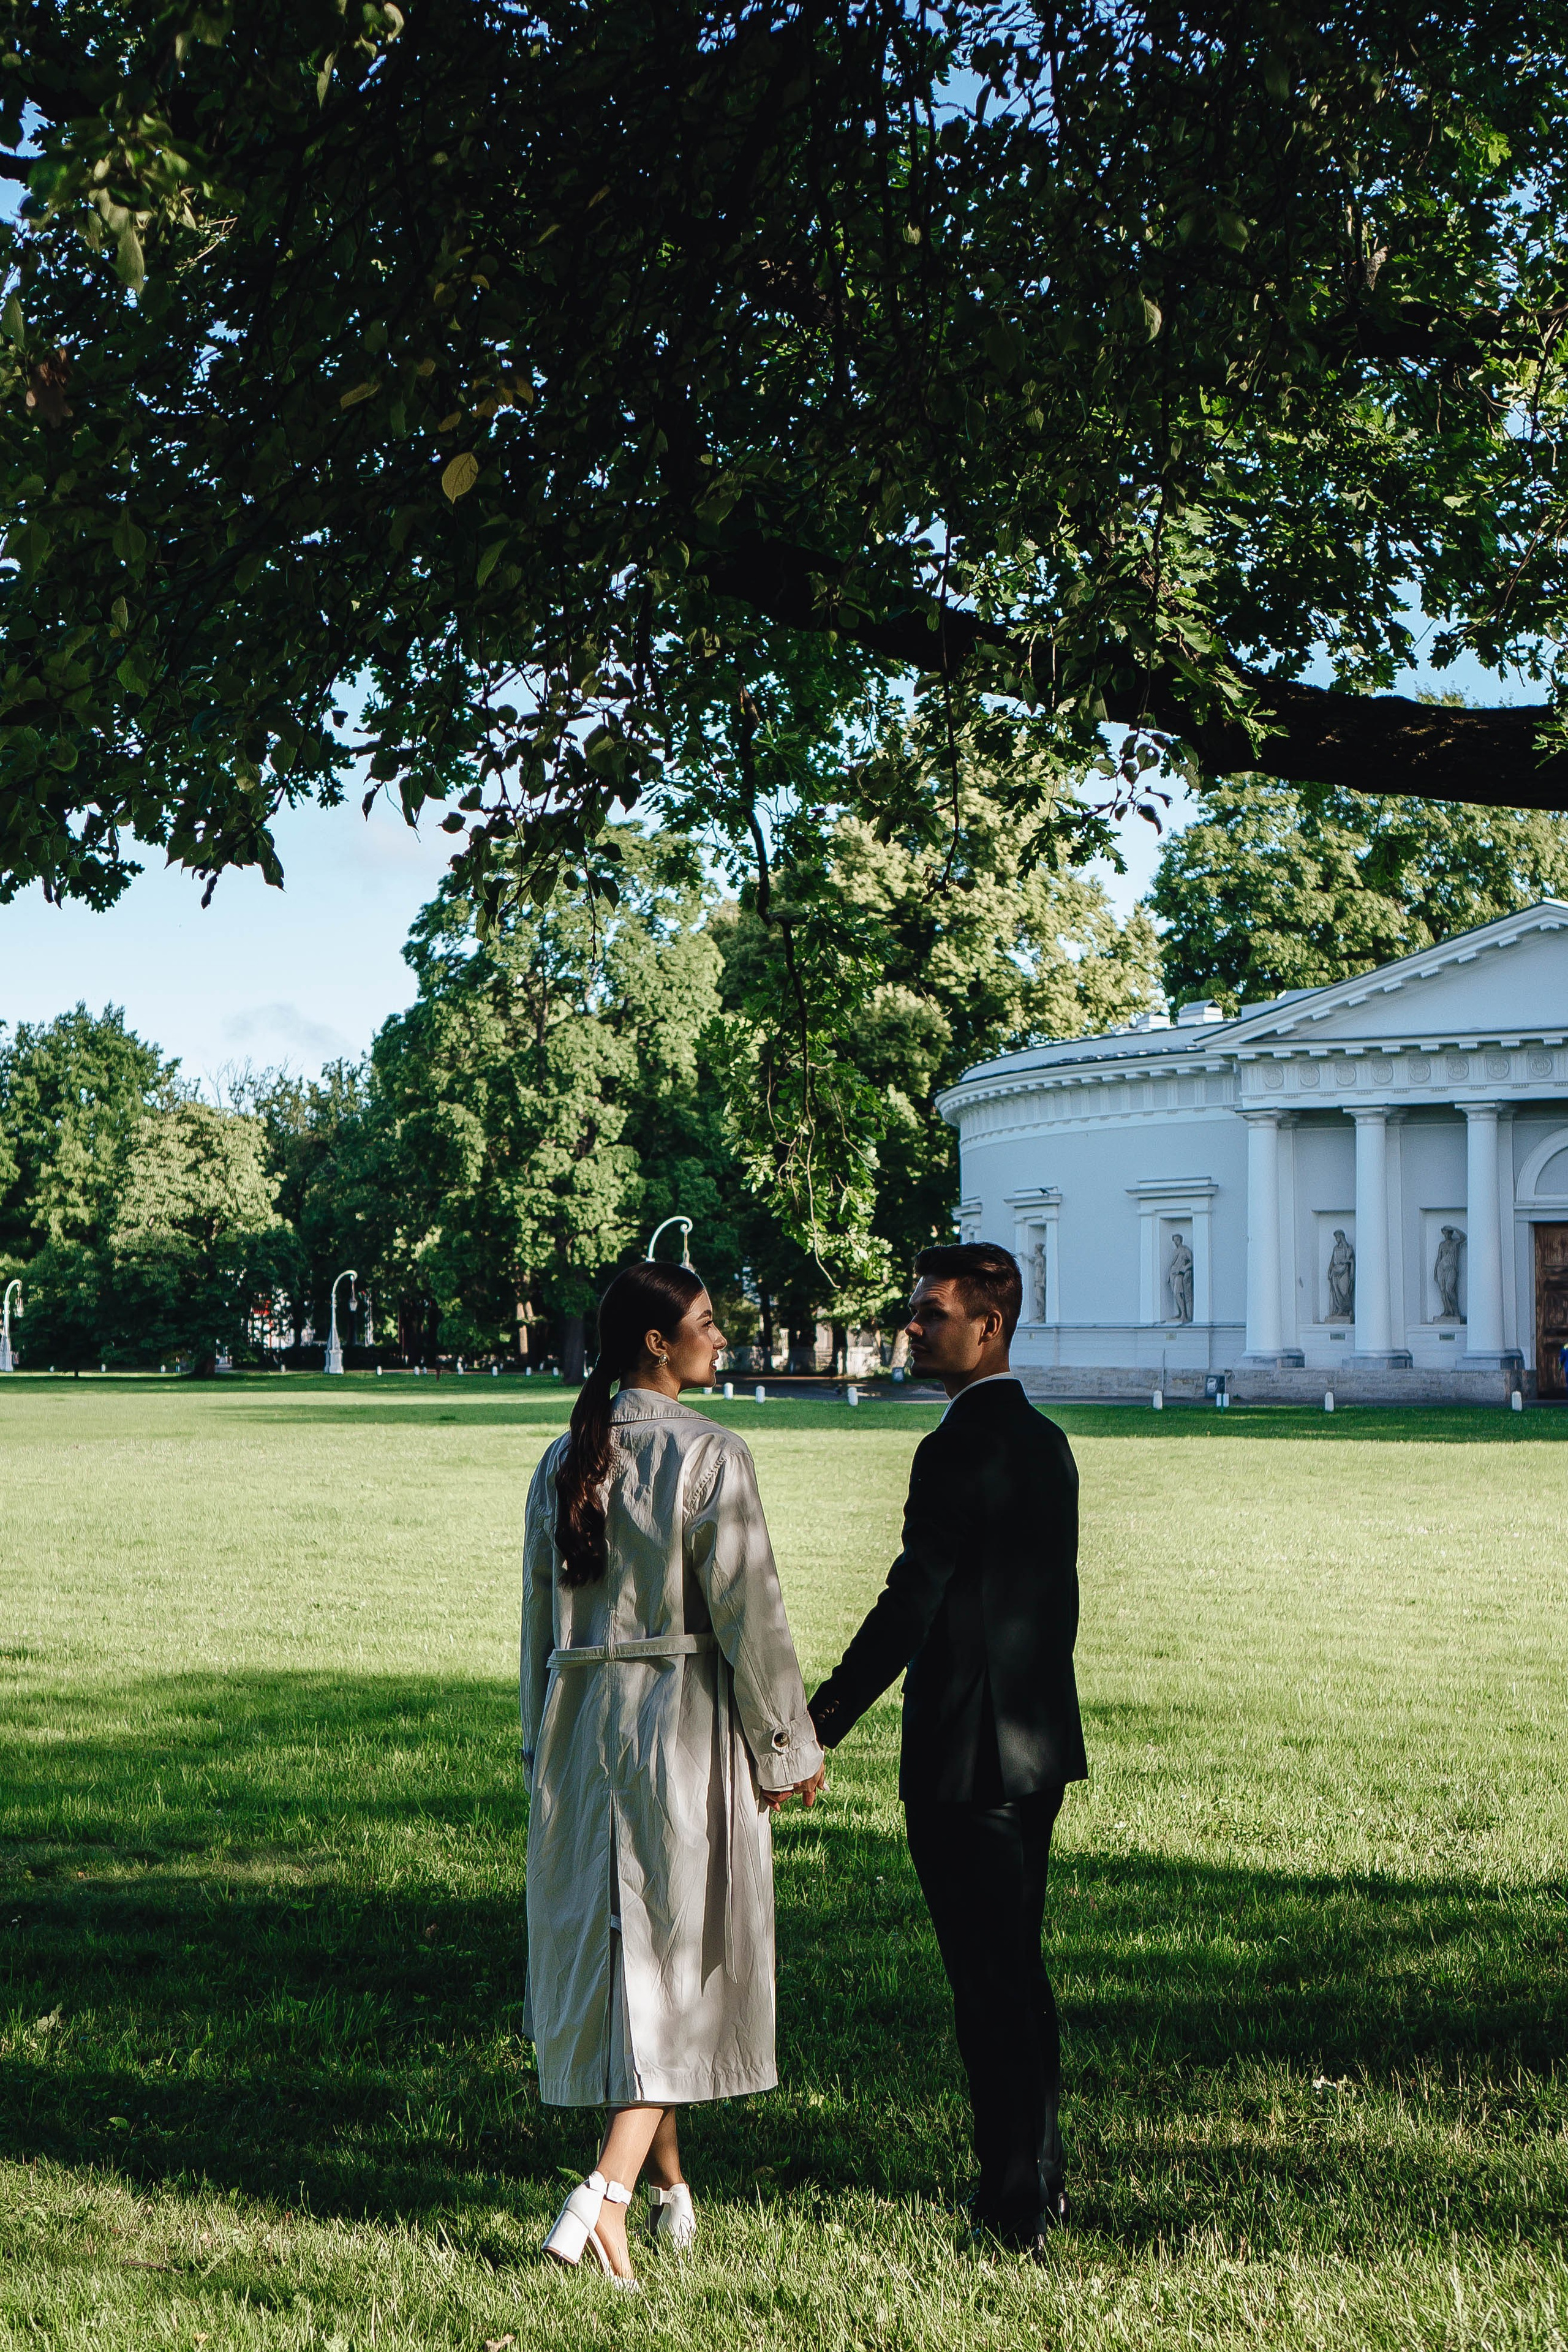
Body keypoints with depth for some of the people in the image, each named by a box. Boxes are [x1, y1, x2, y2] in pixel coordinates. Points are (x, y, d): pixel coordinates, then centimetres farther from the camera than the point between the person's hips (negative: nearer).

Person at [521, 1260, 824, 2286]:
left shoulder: (566, 1460, 5)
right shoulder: (710, 1457, -14)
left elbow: (540, 1614, 10)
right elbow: (749, 1613, -13)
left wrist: (545, 1747, 19)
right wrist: (789, 1747, -3)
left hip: (584, 1725, 6)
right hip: (687, 1724, -6)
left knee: (615, 1944, 15)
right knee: (680, 1952, 2)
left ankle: (672, 2187, 27)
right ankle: (609, 2189, -11)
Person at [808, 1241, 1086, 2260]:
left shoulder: (960, 1450, -17)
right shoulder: (1046, 1441, 11)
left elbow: (910, 1605, -21)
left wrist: (817, 1729, -20)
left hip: (966, 1756, -9)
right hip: (1039, 1745, 9)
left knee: (990, 1981, -2)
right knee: (1020, 1968, 18)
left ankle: (1016, 2210, 5)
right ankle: (1042, 2179, 27)